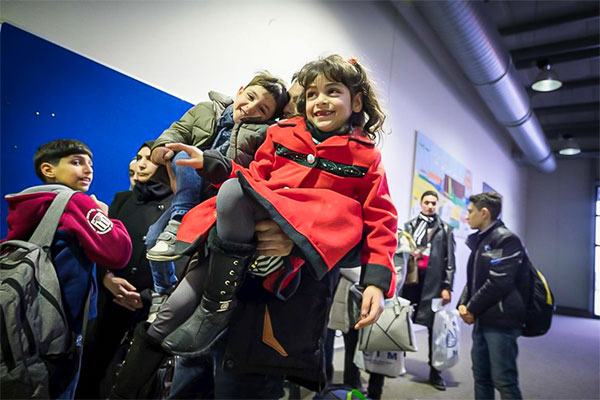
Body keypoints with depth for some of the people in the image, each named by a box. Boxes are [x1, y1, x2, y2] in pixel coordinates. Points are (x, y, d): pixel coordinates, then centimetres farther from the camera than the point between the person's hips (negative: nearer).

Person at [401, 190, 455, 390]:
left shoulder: (445, 229, 9)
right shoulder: (409, 226, 10)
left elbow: (449, 261, 3)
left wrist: (447, 287, -5)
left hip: (433, 283, -1)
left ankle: (435, 371, 15)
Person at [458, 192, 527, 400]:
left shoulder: (506, 239, -12)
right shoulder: (479, 240, 16)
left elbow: (499, 283, -20)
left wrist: (472, 309, -13)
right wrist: (463, 304, 1)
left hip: (501, 320, -9)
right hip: (482, 319, 9)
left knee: (504, 380, -2)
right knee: (481, 375, 14)